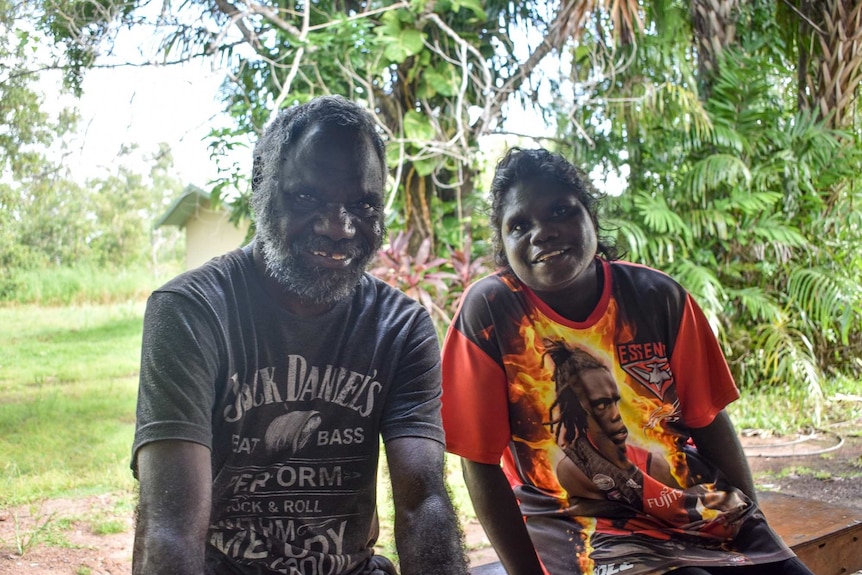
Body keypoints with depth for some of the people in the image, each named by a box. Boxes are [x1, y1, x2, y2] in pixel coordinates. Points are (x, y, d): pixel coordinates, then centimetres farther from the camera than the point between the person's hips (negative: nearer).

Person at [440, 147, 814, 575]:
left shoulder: (657, 296, -5)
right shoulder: (488, 309, -14)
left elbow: (708, 419, 5)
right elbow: (481, 462, -12)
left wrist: (753, 522, 2)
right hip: (583, 524, -4)